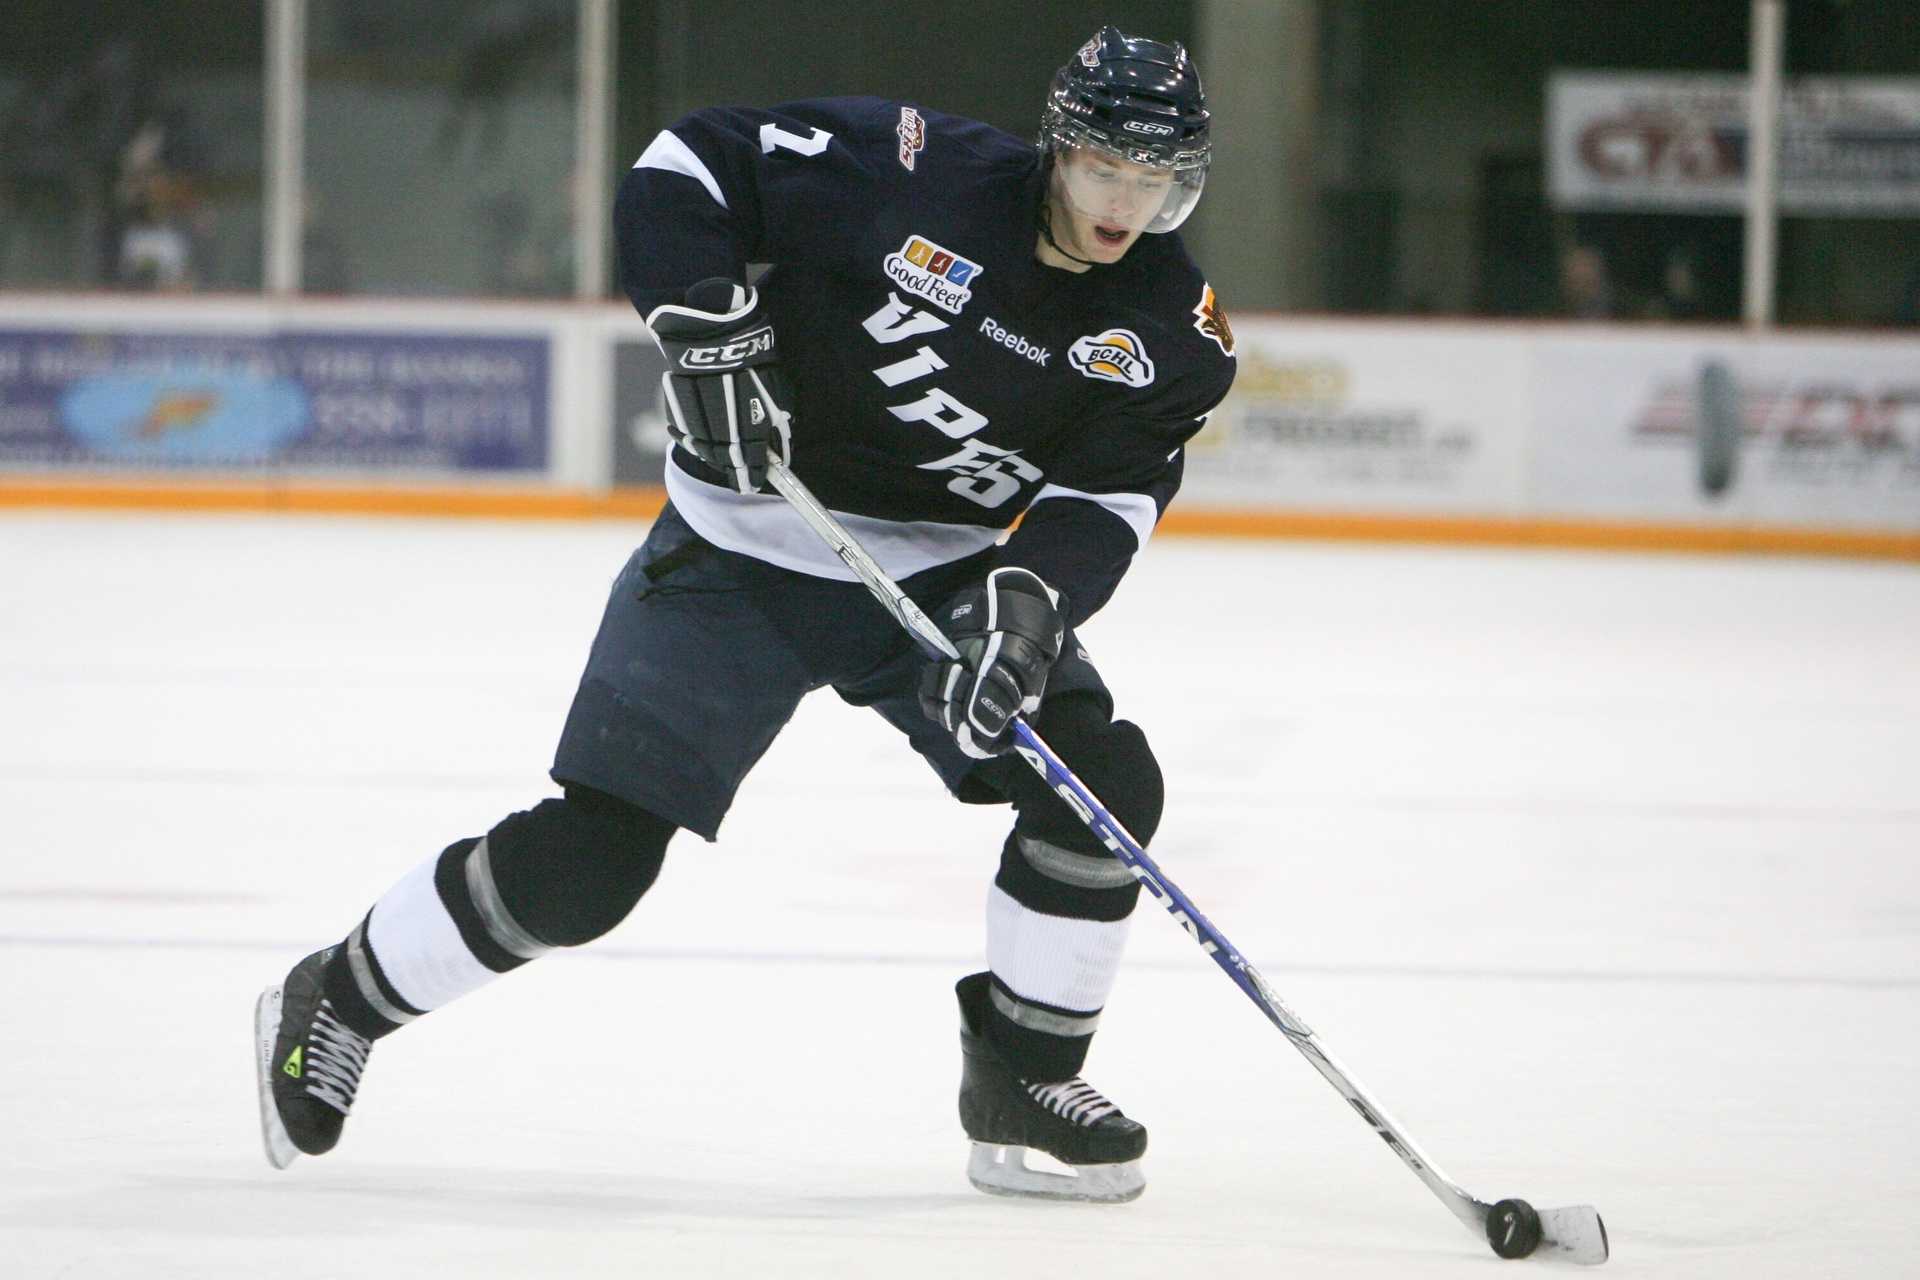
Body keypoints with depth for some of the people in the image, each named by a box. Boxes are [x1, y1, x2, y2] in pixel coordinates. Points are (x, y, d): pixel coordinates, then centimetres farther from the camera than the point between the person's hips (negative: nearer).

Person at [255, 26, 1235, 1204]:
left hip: (945, 573, 4)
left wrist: (1031, 595, -30)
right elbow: (688, 166, -14)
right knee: (587, 859, -10)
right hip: (745, 551, -4)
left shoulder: (1174, 332, -7)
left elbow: (1113, 494, -12)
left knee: (1098, 785, -13)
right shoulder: (913, 171, -20)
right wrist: (706, 320, -27)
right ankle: (339, 1001, 11)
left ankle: (1023, 1083, 5)